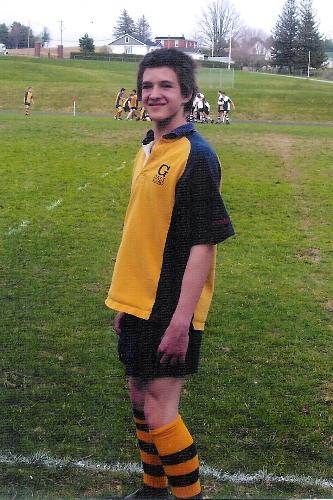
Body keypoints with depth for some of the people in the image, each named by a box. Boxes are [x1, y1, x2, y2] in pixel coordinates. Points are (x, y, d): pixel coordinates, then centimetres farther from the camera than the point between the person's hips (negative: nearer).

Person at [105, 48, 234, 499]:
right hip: (139, 304, 9)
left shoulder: (196, 156, -16)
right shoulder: (148, 150, 10)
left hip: (171, 310, -8)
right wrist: (126, 300, 19)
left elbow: (203, 243, -19)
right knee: (140, 395, 18)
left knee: (159, 412, -4)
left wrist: (181, 318, -22)